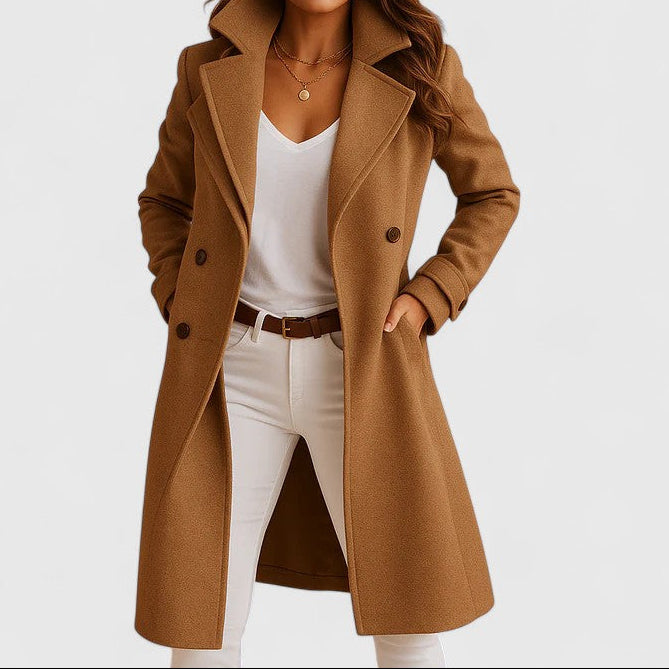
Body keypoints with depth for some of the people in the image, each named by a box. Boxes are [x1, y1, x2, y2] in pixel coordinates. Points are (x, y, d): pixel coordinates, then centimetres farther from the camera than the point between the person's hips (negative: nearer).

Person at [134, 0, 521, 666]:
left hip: (363, 370, -1)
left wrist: (429, 297, -3)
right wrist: (182, 301, 1)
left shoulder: (421, 66, -2)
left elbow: (492, 194, 10)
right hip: (231, 370, 1)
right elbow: (164, 201, 17)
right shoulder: (210, 69, 2)